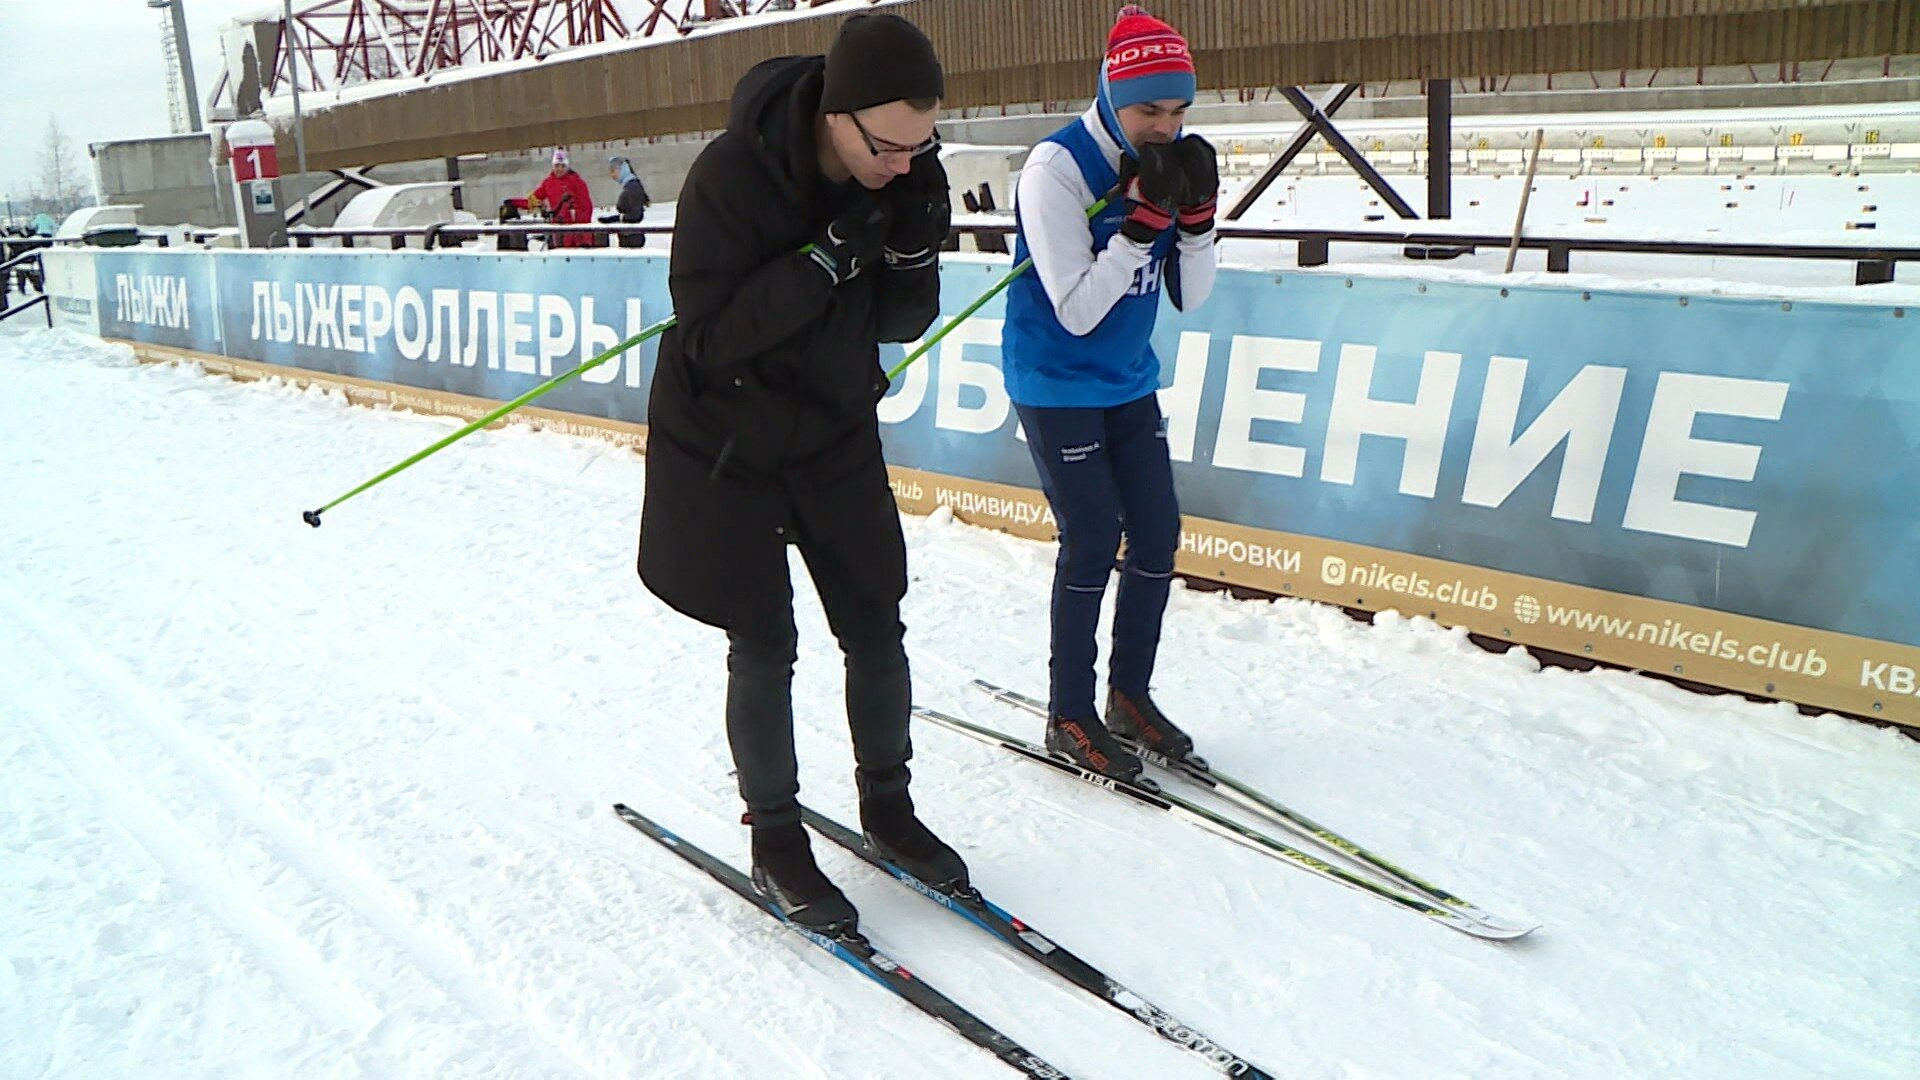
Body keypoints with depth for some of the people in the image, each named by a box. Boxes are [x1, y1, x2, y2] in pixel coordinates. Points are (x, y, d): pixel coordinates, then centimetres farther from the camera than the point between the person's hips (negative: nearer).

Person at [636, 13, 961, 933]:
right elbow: (707, 334, -24)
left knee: (876, 629, 7)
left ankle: (886, 807, 28)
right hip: (725, 445, -4)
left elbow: (900, 325, -3)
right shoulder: (733, 173, -23)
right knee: (764, 646, 1)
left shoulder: (909, 178, -9)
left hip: (837, 434, 5)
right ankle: (775, 842, 20)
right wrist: (827, 257, -32)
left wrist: (913, 246, -23)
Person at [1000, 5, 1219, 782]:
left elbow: (1189, 296, 0)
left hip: (1129, 381, 7)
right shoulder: (1056, 168, -19)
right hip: (1055, 385, -6)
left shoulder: (1174, 160, -1)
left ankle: (1130, 695, 23)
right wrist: (1141, 220, -28)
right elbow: (1076, 311, -23)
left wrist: (1196, 216, -16)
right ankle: (1068, 717, 11)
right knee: (1091, 543, -6)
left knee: (1157, 535, 5)